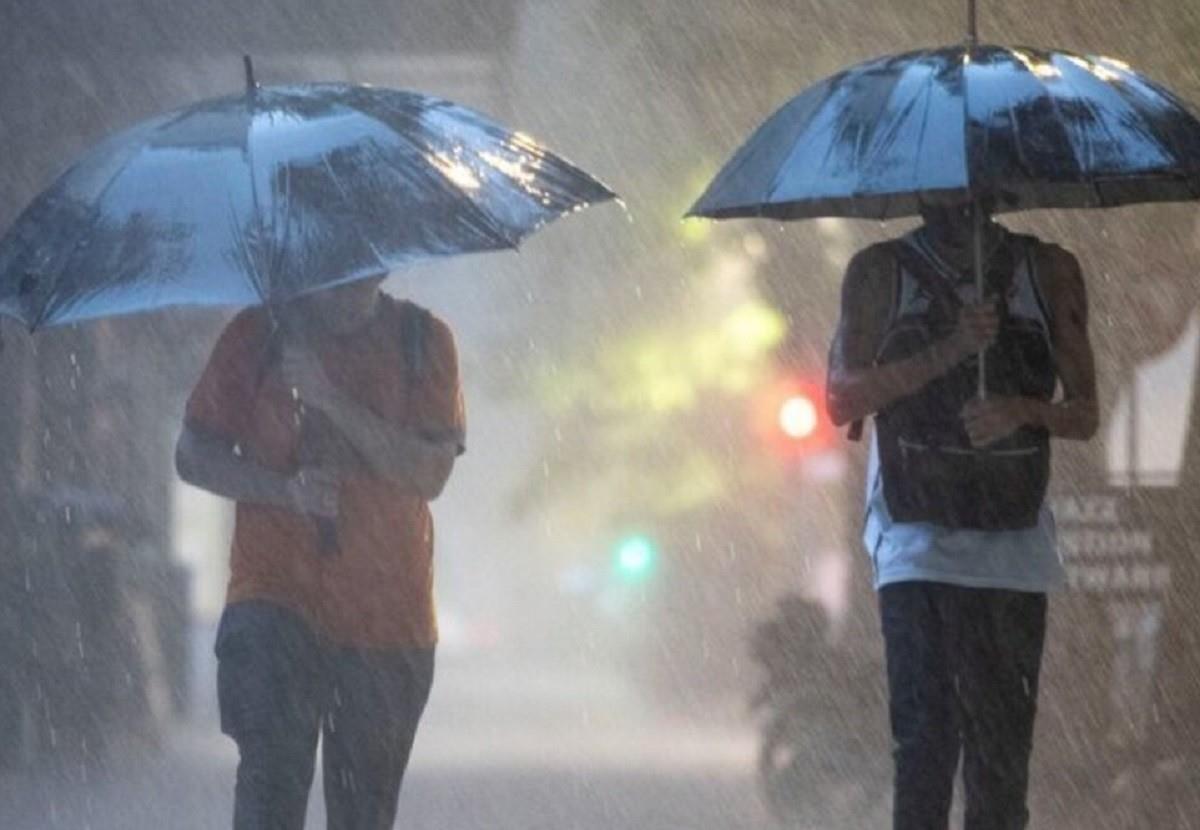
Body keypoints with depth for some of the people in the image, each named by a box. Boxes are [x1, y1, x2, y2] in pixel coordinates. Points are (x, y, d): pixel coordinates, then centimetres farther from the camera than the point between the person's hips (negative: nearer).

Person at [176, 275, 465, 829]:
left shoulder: (423, 341, 4)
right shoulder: (258, 335, 4)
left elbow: (431, 473, -8)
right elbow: (192, 454, 3)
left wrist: (328, 398, -18)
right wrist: (283, 489, -14)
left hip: (388, 614, 1)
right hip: (276, 594, -1)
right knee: (272, 770, -21)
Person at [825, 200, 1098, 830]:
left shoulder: (1049, 274, 9)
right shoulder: (882, 272, 6)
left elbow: (1084, 416, 9)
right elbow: (842, 400, -4)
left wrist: (1023, 411, -14)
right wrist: (948, 351, -15)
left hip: (1014, 541, 2)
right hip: (917, 537, -2)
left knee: (1003, 748, -1)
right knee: (924, 735, -14)